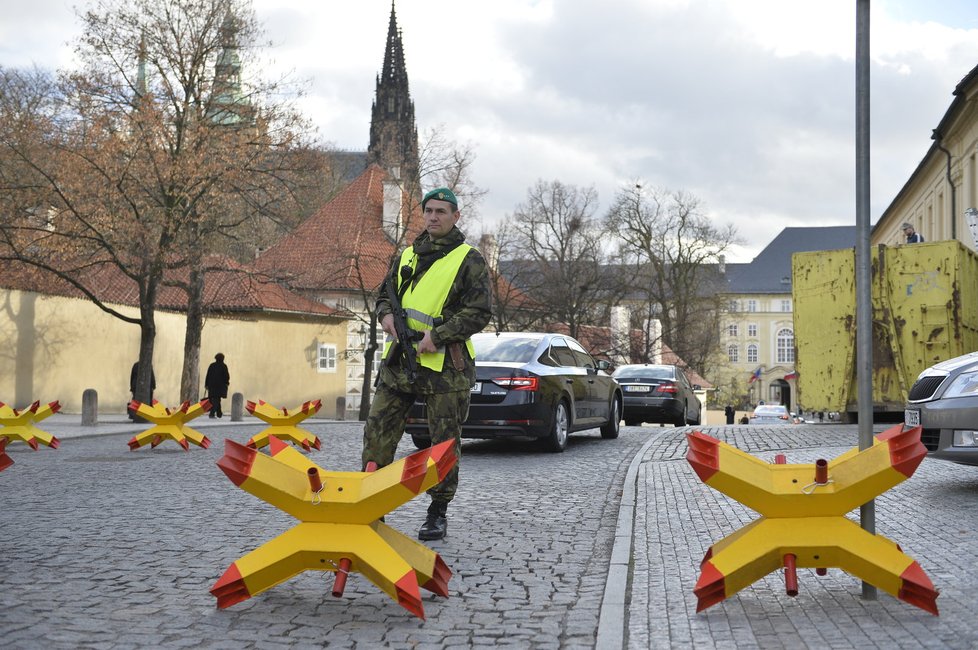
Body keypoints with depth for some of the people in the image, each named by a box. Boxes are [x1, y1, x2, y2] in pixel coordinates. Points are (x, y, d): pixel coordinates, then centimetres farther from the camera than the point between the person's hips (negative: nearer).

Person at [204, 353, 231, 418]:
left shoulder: (211, 365, 7)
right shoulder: (223, 366, -5)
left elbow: (207, 375, 6)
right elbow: (226, 376, -5)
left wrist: (206, 384, 10)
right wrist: (227, 382, 14)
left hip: (212, 385, 4)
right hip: (220, 386, -4)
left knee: (217, 399, 17)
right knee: (216, 399, -3)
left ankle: (219, 413, 25)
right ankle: (212, 413, -16)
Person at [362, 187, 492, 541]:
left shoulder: (469, 259, -2)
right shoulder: (408, 255, 16)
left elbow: (480, 311, -9)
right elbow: (385, 292, 25)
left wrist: (439, 336, -17)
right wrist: (386, 314, 0)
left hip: (444, 364, -5)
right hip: (399, 360, 5)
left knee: (445, 442, 3)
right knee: (377, 433, 1)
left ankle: (438, 514, 16)